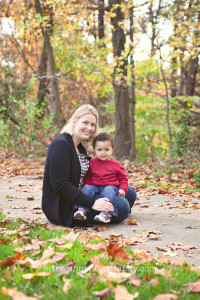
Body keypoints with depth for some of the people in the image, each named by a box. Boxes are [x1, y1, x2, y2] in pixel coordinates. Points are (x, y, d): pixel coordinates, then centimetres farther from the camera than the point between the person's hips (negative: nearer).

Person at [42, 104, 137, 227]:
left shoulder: (80, 147, 13)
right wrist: (92, 203, -29)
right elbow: (61, 185, -25)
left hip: (81, 195, 10)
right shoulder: (60, 144, -18)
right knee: (122, 205, -21)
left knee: (129, 194, 8)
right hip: (64, 209, -10)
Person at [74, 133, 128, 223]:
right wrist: (86, 184, 2)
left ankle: (106, 213, -49)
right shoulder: (92, 163, 13)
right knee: (87, 190, -28)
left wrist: (122, 189, -2)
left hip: (110, 186, -2)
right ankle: (82, 210, -36)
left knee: (108, 191, -36)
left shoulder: (116, 164, 8)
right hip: (94, 185, 3)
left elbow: (123, 178, 14)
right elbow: (87, 176, 21)